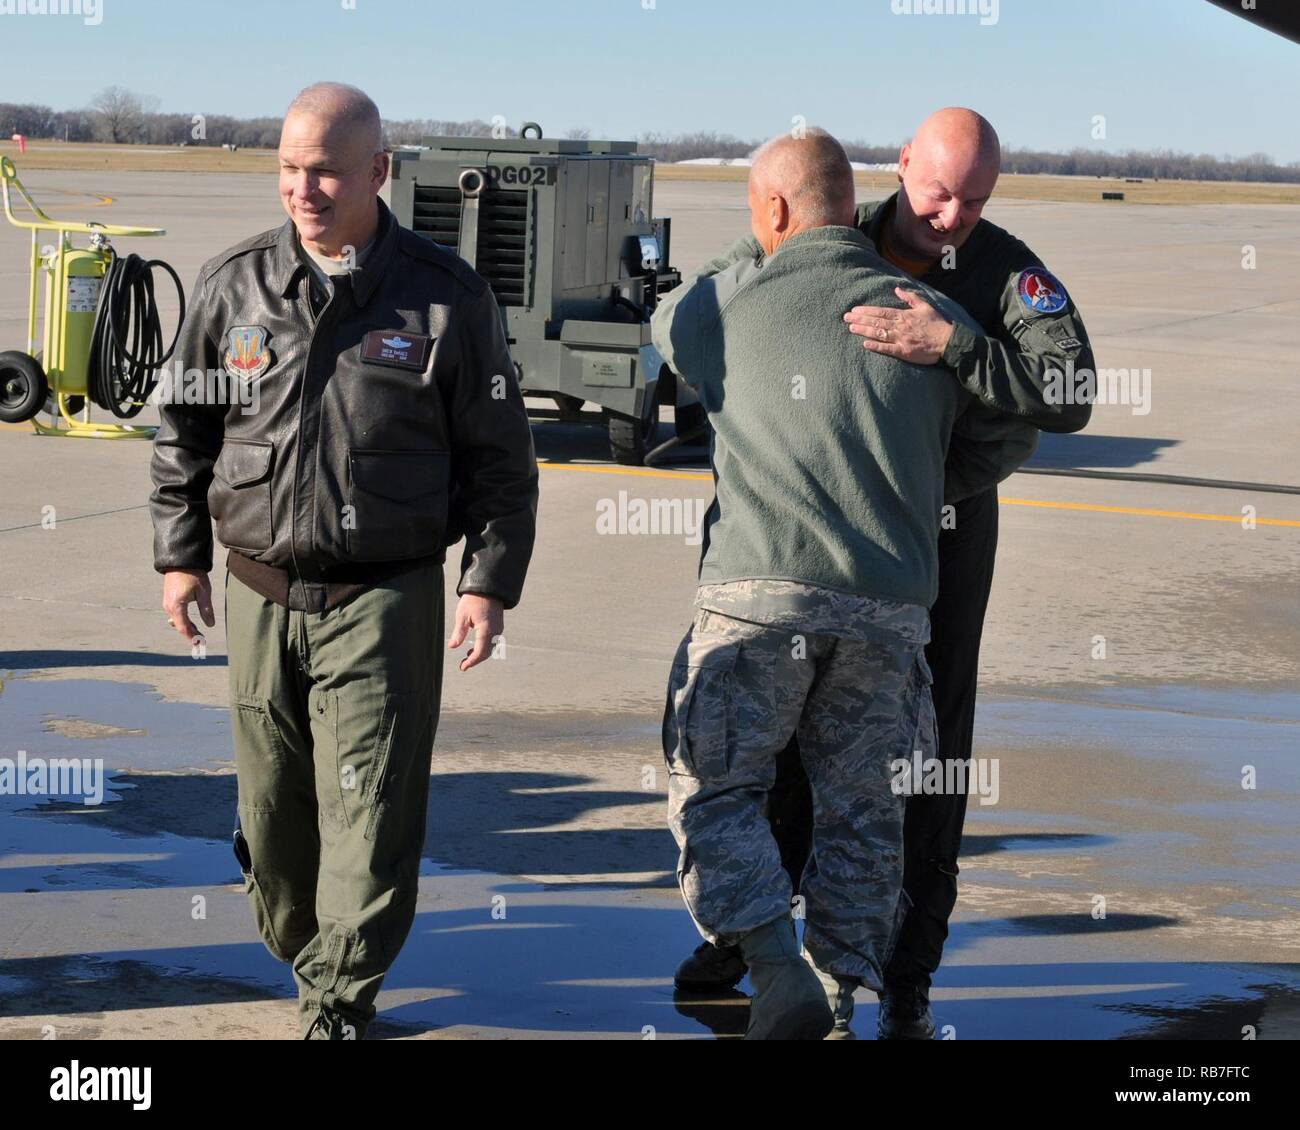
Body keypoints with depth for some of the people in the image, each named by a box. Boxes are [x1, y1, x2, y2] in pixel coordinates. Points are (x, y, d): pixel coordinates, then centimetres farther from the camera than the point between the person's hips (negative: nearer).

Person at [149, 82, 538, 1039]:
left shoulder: (447, 296, -3)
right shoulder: (235, 284, 4)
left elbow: (500, 455, 2)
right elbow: (184, 429, 15)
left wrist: (490, 581, -3)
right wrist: (179, 555, 12)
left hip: (385, 600, -3)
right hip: (260, 593, 3)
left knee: (369, 810, -5)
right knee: (272, 803, 10)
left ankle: (340, 1002, 6)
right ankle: (302, 950, 32)